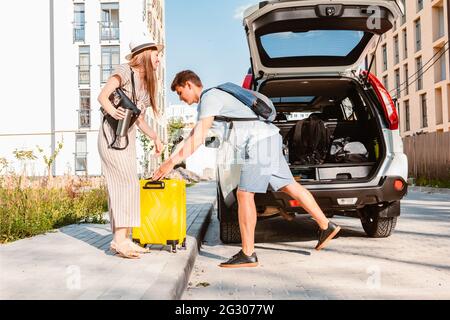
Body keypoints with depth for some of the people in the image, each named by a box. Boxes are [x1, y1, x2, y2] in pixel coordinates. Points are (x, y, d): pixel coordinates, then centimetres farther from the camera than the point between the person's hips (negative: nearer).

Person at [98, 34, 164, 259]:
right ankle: (119, 240, -13)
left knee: (125, 187, 6)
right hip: (112, 134, -8)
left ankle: (124, 240, 10)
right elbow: (102, 96, -18)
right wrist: (113, 112, -36)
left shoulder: (146, 84, 17)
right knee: (127, 183, -15)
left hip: (128, 138, 8)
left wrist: (155, 138, 12)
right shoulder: (125, 71, -6)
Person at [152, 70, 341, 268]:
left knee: (244, 194, -10)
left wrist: (172, 163, -14)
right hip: (267, 140, 10)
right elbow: (193, 137, 24)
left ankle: (248, 255, -6)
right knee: (289, 186, 15)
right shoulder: (205, 103, 23)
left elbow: (198, 139, -16)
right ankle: (326, 226, 24)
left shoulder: (210, 97, -8)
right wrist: (170, 160, 20)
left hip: (259, 140, -10)